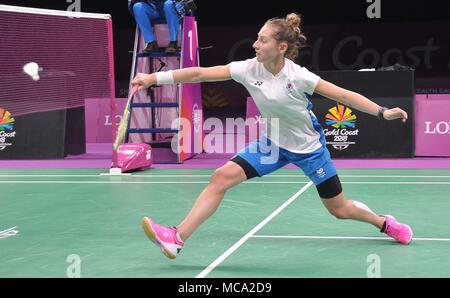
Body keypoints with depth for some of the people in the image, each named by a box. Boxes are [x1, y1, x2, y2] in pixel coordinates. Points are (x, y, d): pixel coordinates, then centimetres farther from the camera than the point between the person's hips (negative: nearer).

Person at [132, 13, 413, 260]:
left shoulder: (298, 76, -26)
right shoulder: (249, 69, -17)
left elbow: (343, 95, -21)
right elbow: (199, 74, -19)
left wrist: (383, 112, -30)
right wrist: (153, 78, -24)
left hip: (309, 147, -3)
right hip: (274, 143, 4)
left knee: (339, 209, 7)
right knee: (222, 177, -14)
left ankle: (384, 222, 40)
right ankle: (177, 238, -16)